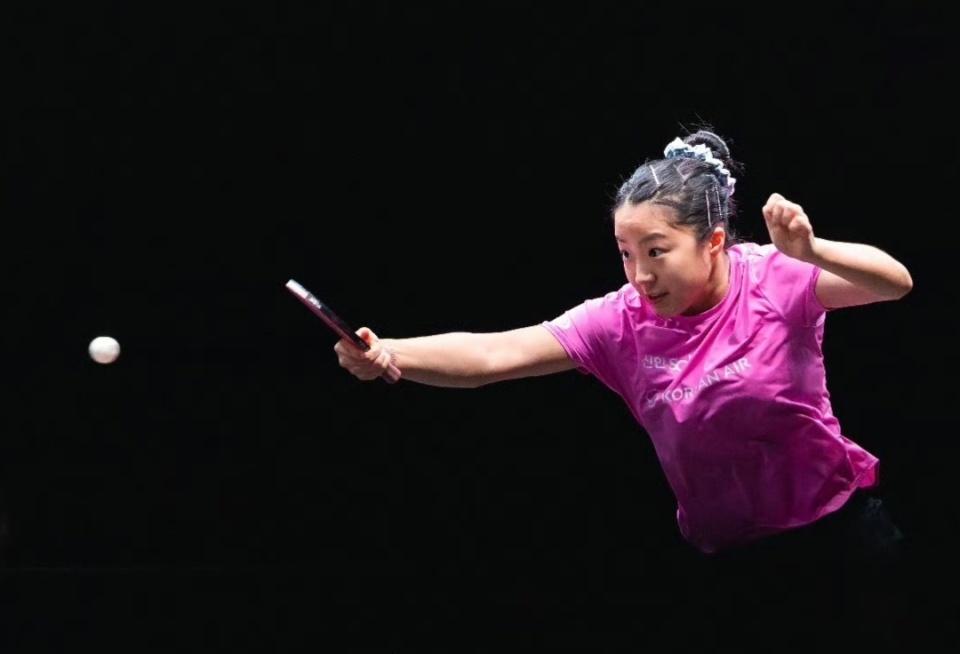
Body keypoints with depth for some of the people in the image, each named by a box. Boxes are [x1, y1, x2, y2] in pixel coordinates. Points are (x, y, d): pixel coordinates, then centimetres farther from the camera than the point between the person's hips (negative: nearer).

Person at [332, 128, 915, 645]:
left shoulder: (775, 281, -17)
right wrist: (387, 354, -37)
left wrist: (811, 252, -47)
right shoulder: (621, 323, -12)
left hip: (840, 532, -2)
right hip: (726, 559, 2)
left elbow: (895, 283, -28)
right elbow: (490, 355, -20)